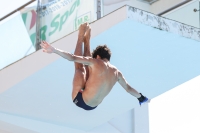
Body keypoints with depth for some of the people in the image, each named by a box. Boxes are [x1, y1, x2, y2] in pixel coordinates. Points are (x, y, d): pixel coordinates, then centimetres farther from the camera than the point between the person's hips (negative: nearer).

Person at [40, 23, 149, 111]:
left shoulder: (96, 62, -16)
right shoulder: (116, 72, 0)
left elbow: (73, 58, -25)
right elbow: (128, 88, 16)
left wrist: (53, 50, -27)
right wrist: (141, 97, 34)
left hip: (80, 100, -6)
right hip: (92, 107, 6)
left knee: (79, 68, 11)